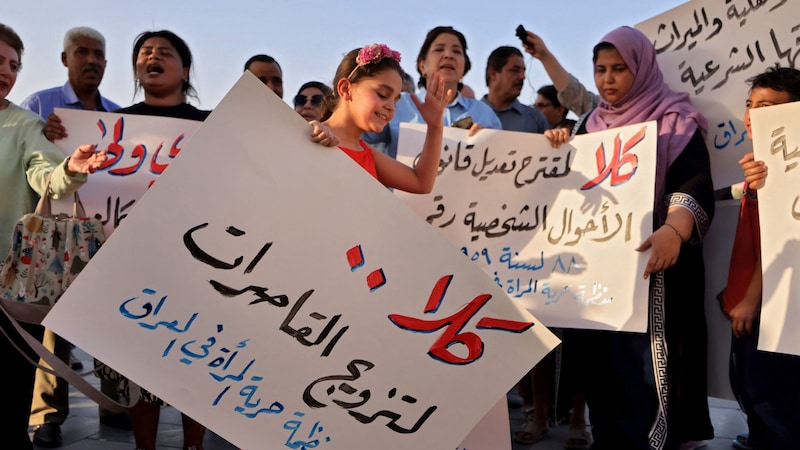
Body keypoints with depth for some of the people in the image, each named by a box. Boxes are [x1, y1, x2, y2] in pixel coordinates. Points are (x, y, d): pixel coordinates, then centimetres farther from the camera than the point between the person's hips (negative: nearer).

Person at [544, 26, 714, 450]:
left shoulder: (675, 123, -3)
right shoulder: (591, 125, 14)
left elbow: (695, 187, -17)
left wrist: (673, 231, -37)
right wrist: (558, 149, 1)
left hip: (649, 262, -5)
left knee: (644, 362, -8)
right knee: (601, 360, 9)